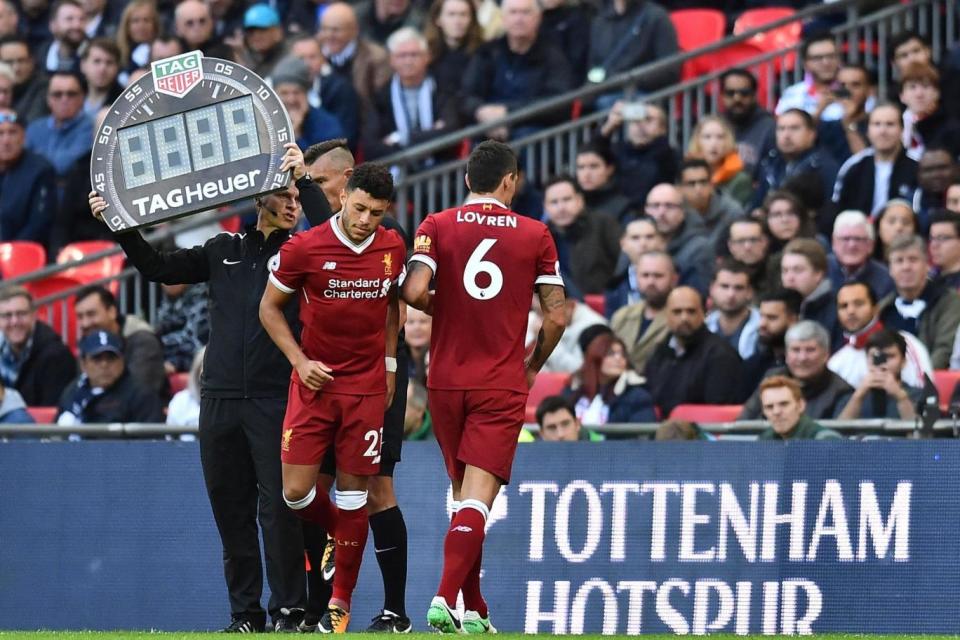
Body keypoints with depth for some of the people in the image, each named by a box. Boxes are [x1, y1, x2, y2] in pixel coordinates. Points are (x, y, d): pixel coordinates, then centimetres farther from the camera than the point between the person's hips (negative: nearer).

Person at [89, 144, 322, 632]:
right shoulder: (223, 251, 16)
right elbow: (157, 268, 19)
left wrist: (304, 179, -17)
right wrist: (120, 225, 9)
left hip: (276, 403, -4)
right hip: (220, 400, 4)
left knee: (278, 509, -8)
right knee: (230, 511, 5)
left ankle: (289, 611, -3)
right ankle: (245, 614, 11)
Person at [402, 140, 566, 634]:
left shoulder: (436, 227, 0)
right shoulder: (535, 235, 1)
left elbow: (414, 292, -14)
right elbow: (557, 315, 0)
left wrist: (441, 307, 9)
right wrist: (533, 366, 16)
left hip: (446, 380, 2)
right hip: (502, 385, -2)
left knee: (463, 493, 15)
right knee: (476, 500, -8)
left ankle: (475, 611, 18)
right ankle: (445, 597, -26)